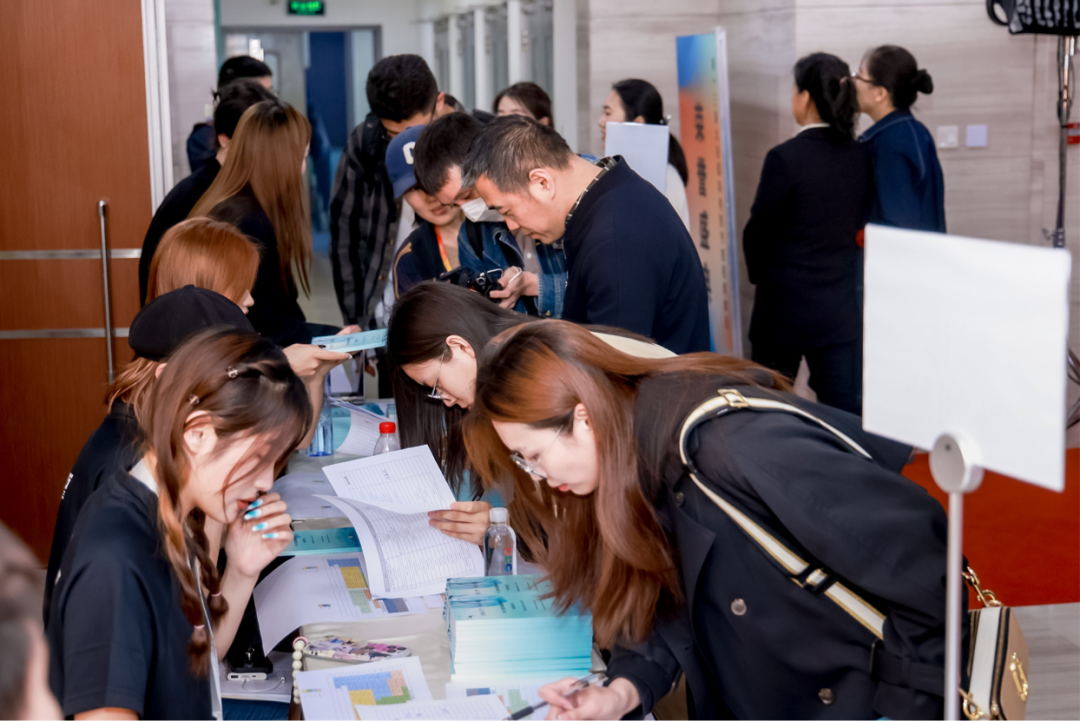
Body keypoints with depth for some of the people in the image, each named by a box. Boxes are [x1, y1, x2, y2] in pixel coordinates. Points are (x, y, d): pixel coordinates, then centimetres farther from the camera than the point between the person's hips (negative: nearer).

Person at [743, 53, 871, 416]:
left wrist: (760, 274, 12)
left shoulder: (785, 158, -15)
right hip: (842, 309, 5)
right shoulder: (860, 157, 1)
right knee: (848, 414, 7)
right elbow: (859, 225, 9)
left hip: (786, 306, -5)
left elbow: (758, 231, -6)